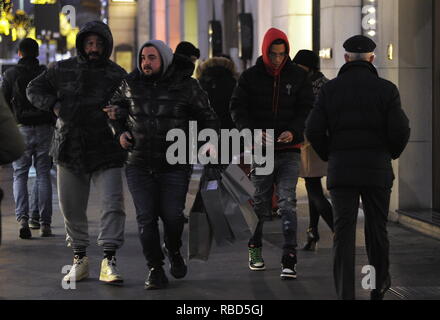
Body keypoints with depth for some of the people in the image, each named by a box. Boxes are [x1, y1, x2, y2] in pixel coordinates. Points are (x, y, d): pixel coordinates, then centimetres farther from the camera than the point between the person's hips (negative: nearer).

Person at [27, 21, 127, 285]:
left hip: (106, 152, -2)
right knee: (72, 209, 8)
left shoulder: (118, 76, 2)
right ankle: (80, 258, 22)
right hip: (69, 151, 2)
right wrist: (55, 105, -5)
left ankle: (109, 261, -13)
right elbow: (34, 89, 13)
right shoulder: (63, 70, 5)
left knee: (113, 204, -14)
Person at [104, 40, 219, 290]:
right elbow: (116, 109, 24)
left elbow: (208, 117, 7)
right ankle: (156, 270, 9)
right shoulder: (131, 84, 6)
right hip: (140, 165, 2)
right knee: (146, 218, -2)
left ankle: (174, 250, 27)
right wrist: (120, 131, 8)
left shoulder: (186, 86, -1)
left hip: (175, 166, -2)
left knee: (172, 215, -6)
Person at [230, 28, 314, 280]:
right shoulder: (250, 77, 3)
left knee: (288, 202, -10)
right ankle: (255, 249, 31)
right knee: (261, 205, 9)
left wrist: (293, 131, -15)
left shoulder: (298, 76, 4)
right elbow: (238, 109, 0)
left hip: (289, 149, -1)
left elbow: (307, 108, 3)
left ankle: (290, 260, -12)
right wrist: (252, 131, -17)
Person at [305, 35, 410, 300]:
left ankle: (345, 292, -6)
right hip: (377, 169, 0)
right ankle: (379, 284, 29)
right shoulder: (386, 89, -3)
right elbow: (400, 129, -10)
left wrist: (329, 155, 11)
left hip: (341, 169, 0)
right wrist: (392, 153, 9)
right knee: (377, 228, 15)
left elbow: (314, 130, -5)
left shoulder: (330, 89, 0)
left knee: (344, 231, 1)